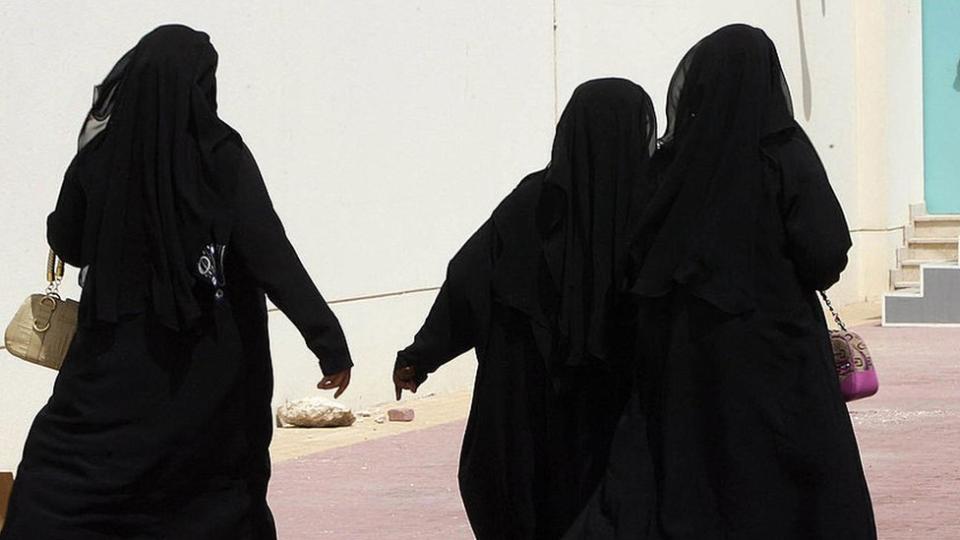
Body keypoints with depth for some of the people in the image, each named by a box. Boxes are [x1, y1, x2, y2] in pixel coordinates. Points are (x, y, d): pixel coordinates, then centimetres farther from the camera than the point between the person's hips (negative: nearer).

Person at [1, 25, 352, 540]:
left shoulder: (100, 153, -4)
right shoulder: (221, 154, -10)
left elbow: (66, 243, 10)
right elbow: (272, 255, -15)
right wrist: (330, 342, -14)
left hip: (116, 358, 1)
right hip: (208, 366, 0)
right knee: (222, 493, 14)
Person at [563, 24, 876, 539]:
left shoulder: (675, 159, 1)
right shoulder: (785, 153, -9)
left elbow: (640, 261, 2)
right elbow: (826, 256, -14)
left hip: (684, 348, 4)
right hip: (772, 348, -4)